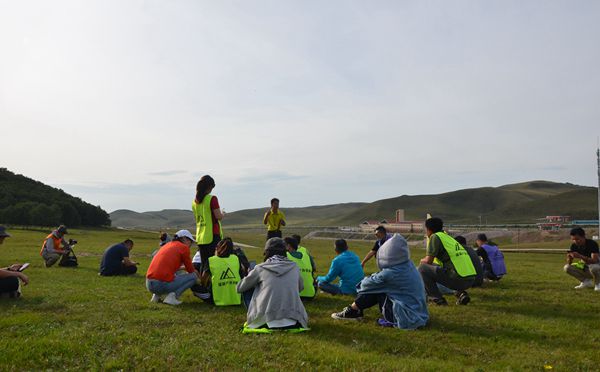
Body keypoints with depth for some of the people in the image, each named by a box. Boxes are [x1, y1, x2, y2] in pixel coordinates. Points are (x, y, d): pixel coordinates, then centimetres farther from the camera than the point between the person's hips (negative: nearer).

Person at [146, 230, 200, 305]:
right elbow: (190, 269, 9)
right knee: (193, 276, 6)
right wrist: (196, 273, 32)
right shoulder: (184, 247, 0)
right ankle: (172, 296, -8)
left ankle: (157, 295, 17)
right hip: (162, 284, -8)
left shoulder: (168, 244, 21)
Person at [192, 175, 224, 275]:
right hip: (212, 235, -7)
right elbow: (218, 216, -14)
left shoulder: (195, 201, 9)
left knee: (203, 263, 14)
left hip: (200, 236, 7)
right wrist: (223, 214, 8)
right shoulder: (212, 199, -11)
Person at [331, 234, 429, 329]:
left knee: (374, 288, 0)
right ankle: (357, 309, 24)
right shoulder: (408, 264, -1)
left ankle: (352, 311, 14)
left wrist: (362, 282, 15)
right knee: (378, 287, 12)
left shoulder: (391, 273, -23)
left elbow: (367, 283, -4)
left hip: (409, 319, -8)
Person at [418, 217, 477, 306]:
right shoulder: (448, 237, 23)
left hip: (458, 279, -8)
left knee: (422, 268, 1)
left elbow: (428, 261, -4)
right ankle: (461, 293, 15)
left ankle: (437, 299, 1)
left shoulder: (435, 236, -1)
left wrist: (422, 261, 19)